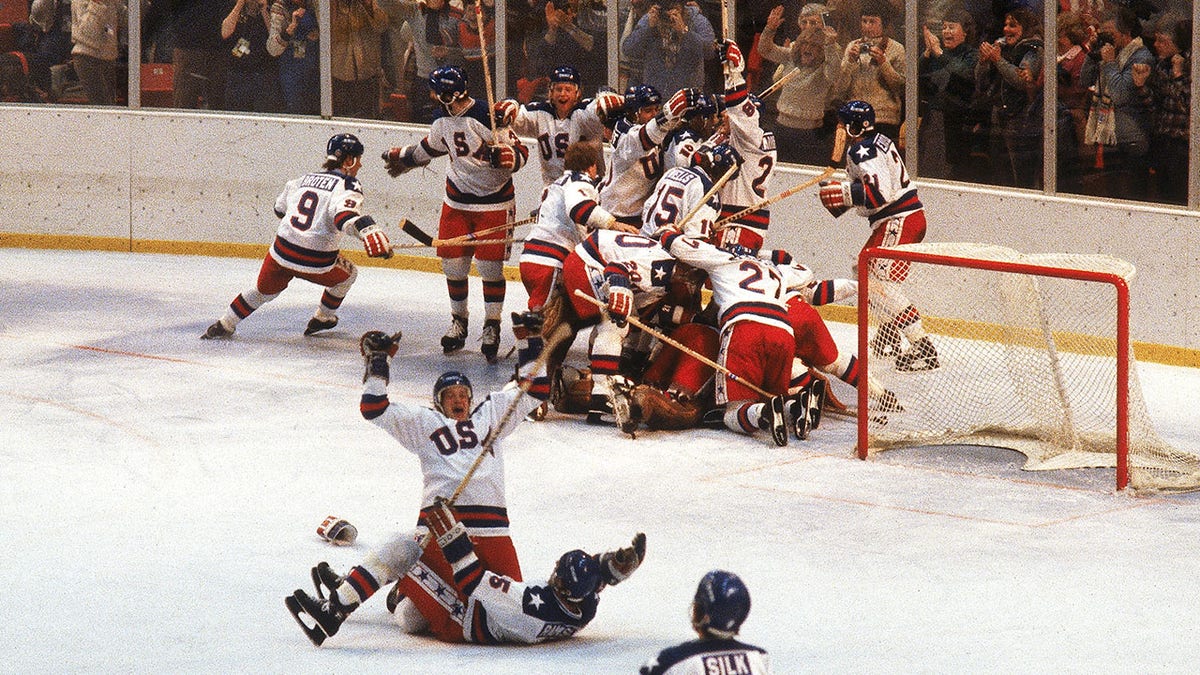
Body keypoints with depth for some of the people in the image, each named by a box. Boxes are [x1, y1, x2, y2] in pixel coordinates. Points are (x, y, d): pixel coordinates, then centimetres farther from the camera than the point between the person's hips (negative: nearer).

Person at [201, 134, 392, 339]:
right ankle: (322, 319, 36)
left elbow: (280, 208, 29)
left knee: (264, 290, 29)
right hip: (316, 264, -5)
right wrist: (369, 230, -46)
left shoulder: (305, 179, 14)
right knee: (348, 274, 27)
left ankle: (224, 326, 34)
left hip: (281, 253, 5)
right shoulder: (348, 185, -6)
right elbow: (346, 215, -29)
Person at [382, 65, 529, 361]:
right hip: (457, 200, 6)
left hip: (494, 201, -6)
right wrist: (401, 157, 35)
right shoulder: (444, 122, 2)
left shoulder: (487, 116, -20)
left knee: (490, 266, -6)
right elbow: (429, 148, 24)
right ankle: (458, 322, 21)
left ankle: (492, 326, 6)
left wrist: (506, 156, -39)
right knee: (453, 264, 4)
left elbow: (520, 151, -18)